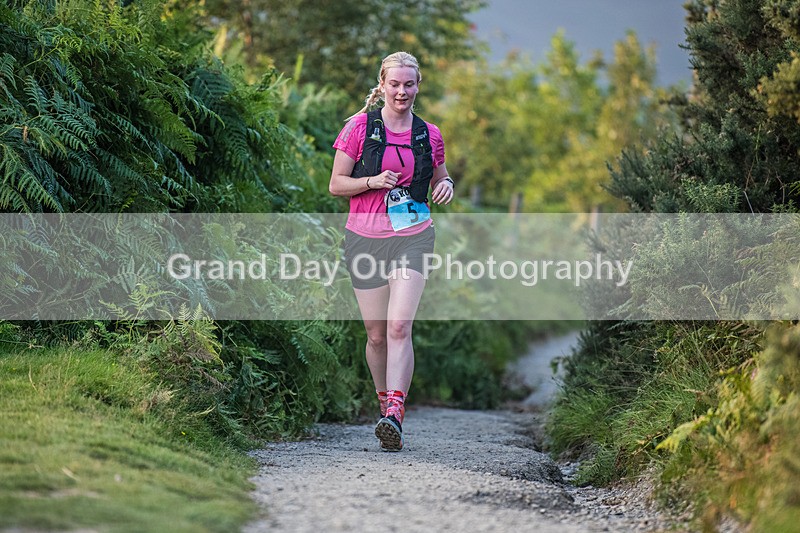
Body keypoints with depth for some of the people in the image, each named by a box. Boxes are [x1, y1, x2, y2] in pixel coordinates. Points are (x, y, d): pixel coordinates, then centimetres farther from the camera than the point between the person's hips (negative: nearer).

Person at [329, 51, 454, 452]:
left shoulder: (428, 135, 8)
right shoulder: (359, 127, 1)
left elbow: (440, 179, 23)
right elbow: (336, 184, 2)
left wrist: (446, 186, -1)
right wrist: (373, 181, -15)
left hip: (412, 237, 0)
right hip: (365, 237, 0)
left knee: (399, 327, -17)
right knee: (376, 335, 6)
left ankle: (394, 416, -22)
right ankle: (385, 401, 28)